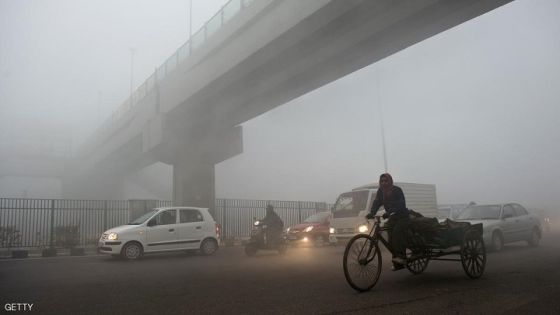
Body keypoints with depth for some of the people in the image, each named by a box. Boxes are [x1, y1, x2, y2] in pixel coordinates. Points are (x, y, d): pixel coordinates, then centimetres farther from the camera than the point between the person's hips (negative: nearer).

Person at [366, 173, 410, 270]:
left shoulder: (397, 190, -16)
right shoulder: (380, 191, 1)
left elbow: (400, 204, -28)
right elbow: (376, 203, -9)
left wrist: (388, 213, -44)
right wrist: (371, 213, -28)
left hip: (403, 216, -6)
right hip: (392, 217, 6)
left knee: (396, 232, -30)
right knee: (391, 239, -3)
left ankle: (401, 256, -31)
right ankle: (398, 263, 2)